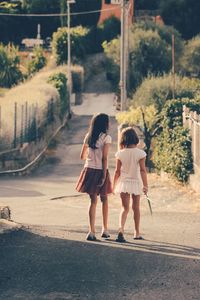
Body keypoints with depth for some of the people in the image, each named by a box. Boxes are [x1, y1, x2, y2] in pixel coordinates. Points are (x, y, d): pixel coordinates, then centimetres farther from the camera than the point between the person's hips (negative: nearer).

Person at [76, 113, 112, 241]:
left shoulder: (88, 137, 7)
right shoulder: (106, 137, -8)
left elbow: (82, 156, 13)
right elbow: (104, 158, -14)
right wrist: (104, 176, -13)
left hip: (89, 170, 3)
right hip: (100, 171, -3)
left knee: (93, 200, 5)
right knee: (104, 199, 15)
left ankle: (92, 231, -5)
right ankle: (105, 229, 22)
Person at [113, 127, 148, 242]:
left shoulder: (120, 153, -6)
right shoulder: (140, 153, -10)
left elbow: (117, 171, -2)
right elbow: (142, 170, -11)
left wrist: (114, 185, 9)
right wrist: (145, 185, -7)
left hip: (123, 183, 0)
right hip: (136, 183, 0)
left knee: (125, 208, 4)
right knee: (136, 207, 15)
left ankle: (121, 229, -20)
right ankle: (137, 233, 25)